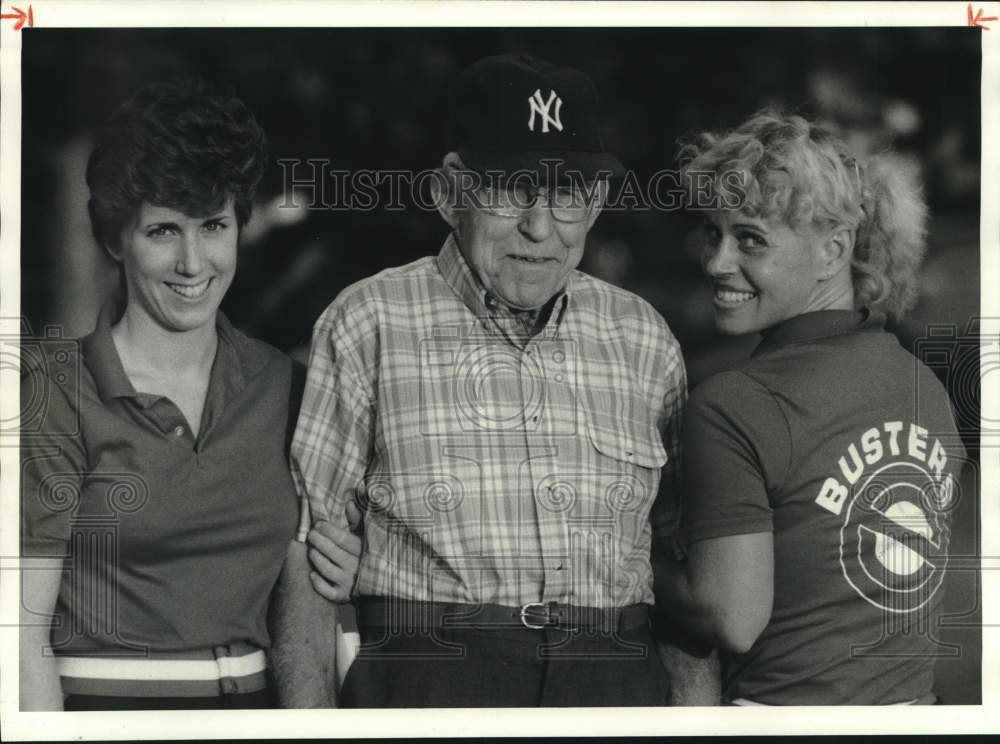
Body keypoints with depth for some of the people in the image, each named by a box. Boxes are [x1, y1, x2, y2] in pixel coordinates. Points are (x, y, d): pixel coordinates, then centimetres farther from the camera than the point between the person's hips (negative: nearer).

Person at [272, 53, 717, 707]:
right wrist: (311, 720, -8)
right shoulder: (370, 323, 2)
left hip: (619, 685, 3)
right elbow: (306, 550, 0)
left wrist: (696, 705, 4)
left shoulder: (644, 338, 11)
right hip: (424, 679, -3)